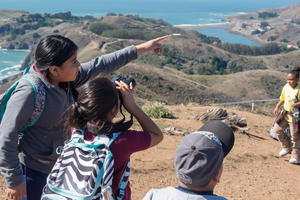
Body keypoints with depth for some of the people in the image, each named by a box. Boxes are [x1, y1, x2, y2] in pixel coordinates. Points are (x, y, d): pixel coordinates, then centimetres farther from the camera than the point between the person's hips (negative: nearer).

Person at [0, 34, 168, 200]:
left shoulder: (66, 79, -5)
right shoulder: (28, 92, -28)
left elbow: (99, 66, 5)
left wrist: (140, 49, 9)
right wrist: (14, 180, -21)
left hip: (58, 165, 8)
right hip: (32, 170, -8)